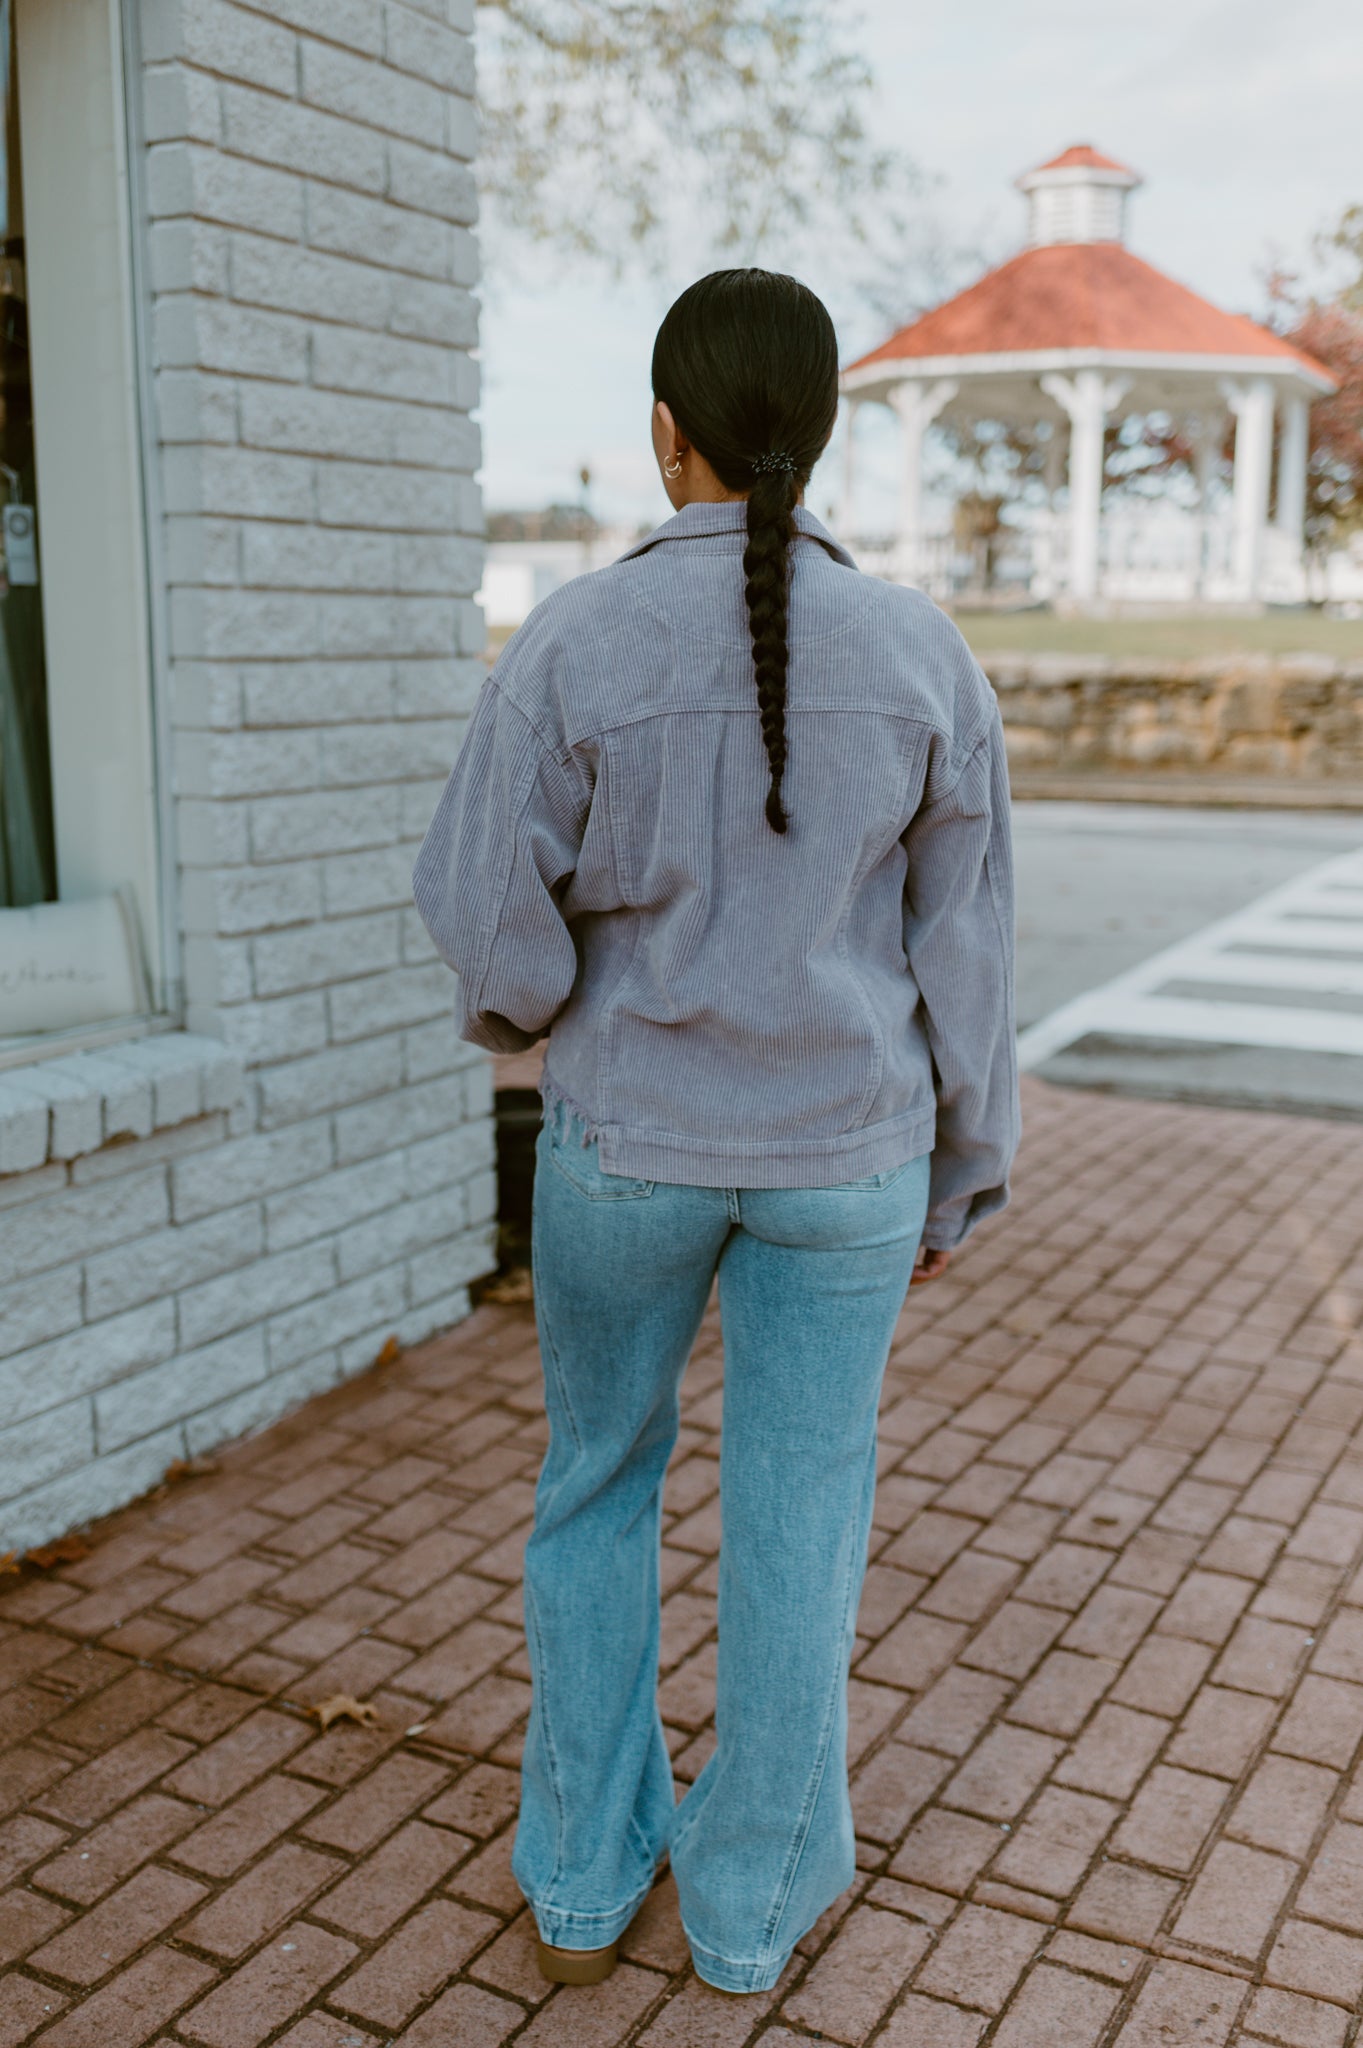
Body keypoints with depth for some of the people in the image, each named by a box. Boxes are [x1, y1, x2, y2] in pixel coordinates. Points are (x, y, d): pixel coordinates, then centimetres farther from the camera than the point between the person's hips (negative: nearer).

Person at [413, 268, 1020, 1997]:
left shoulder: (573, 643, -15)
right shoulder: (920, 654, -9)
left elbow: (494, 920, -14)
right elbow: (959, 944, -4)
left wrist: (519, 1007, 11)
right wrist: (961, 1171, 8)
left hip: (630, 1135, 0)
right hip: (839, 1146, 1)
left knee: (597, 1482, 21)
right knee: (796, 1518, 16)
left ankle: (583, 1876, 32)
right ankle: (754, 1895, 32)